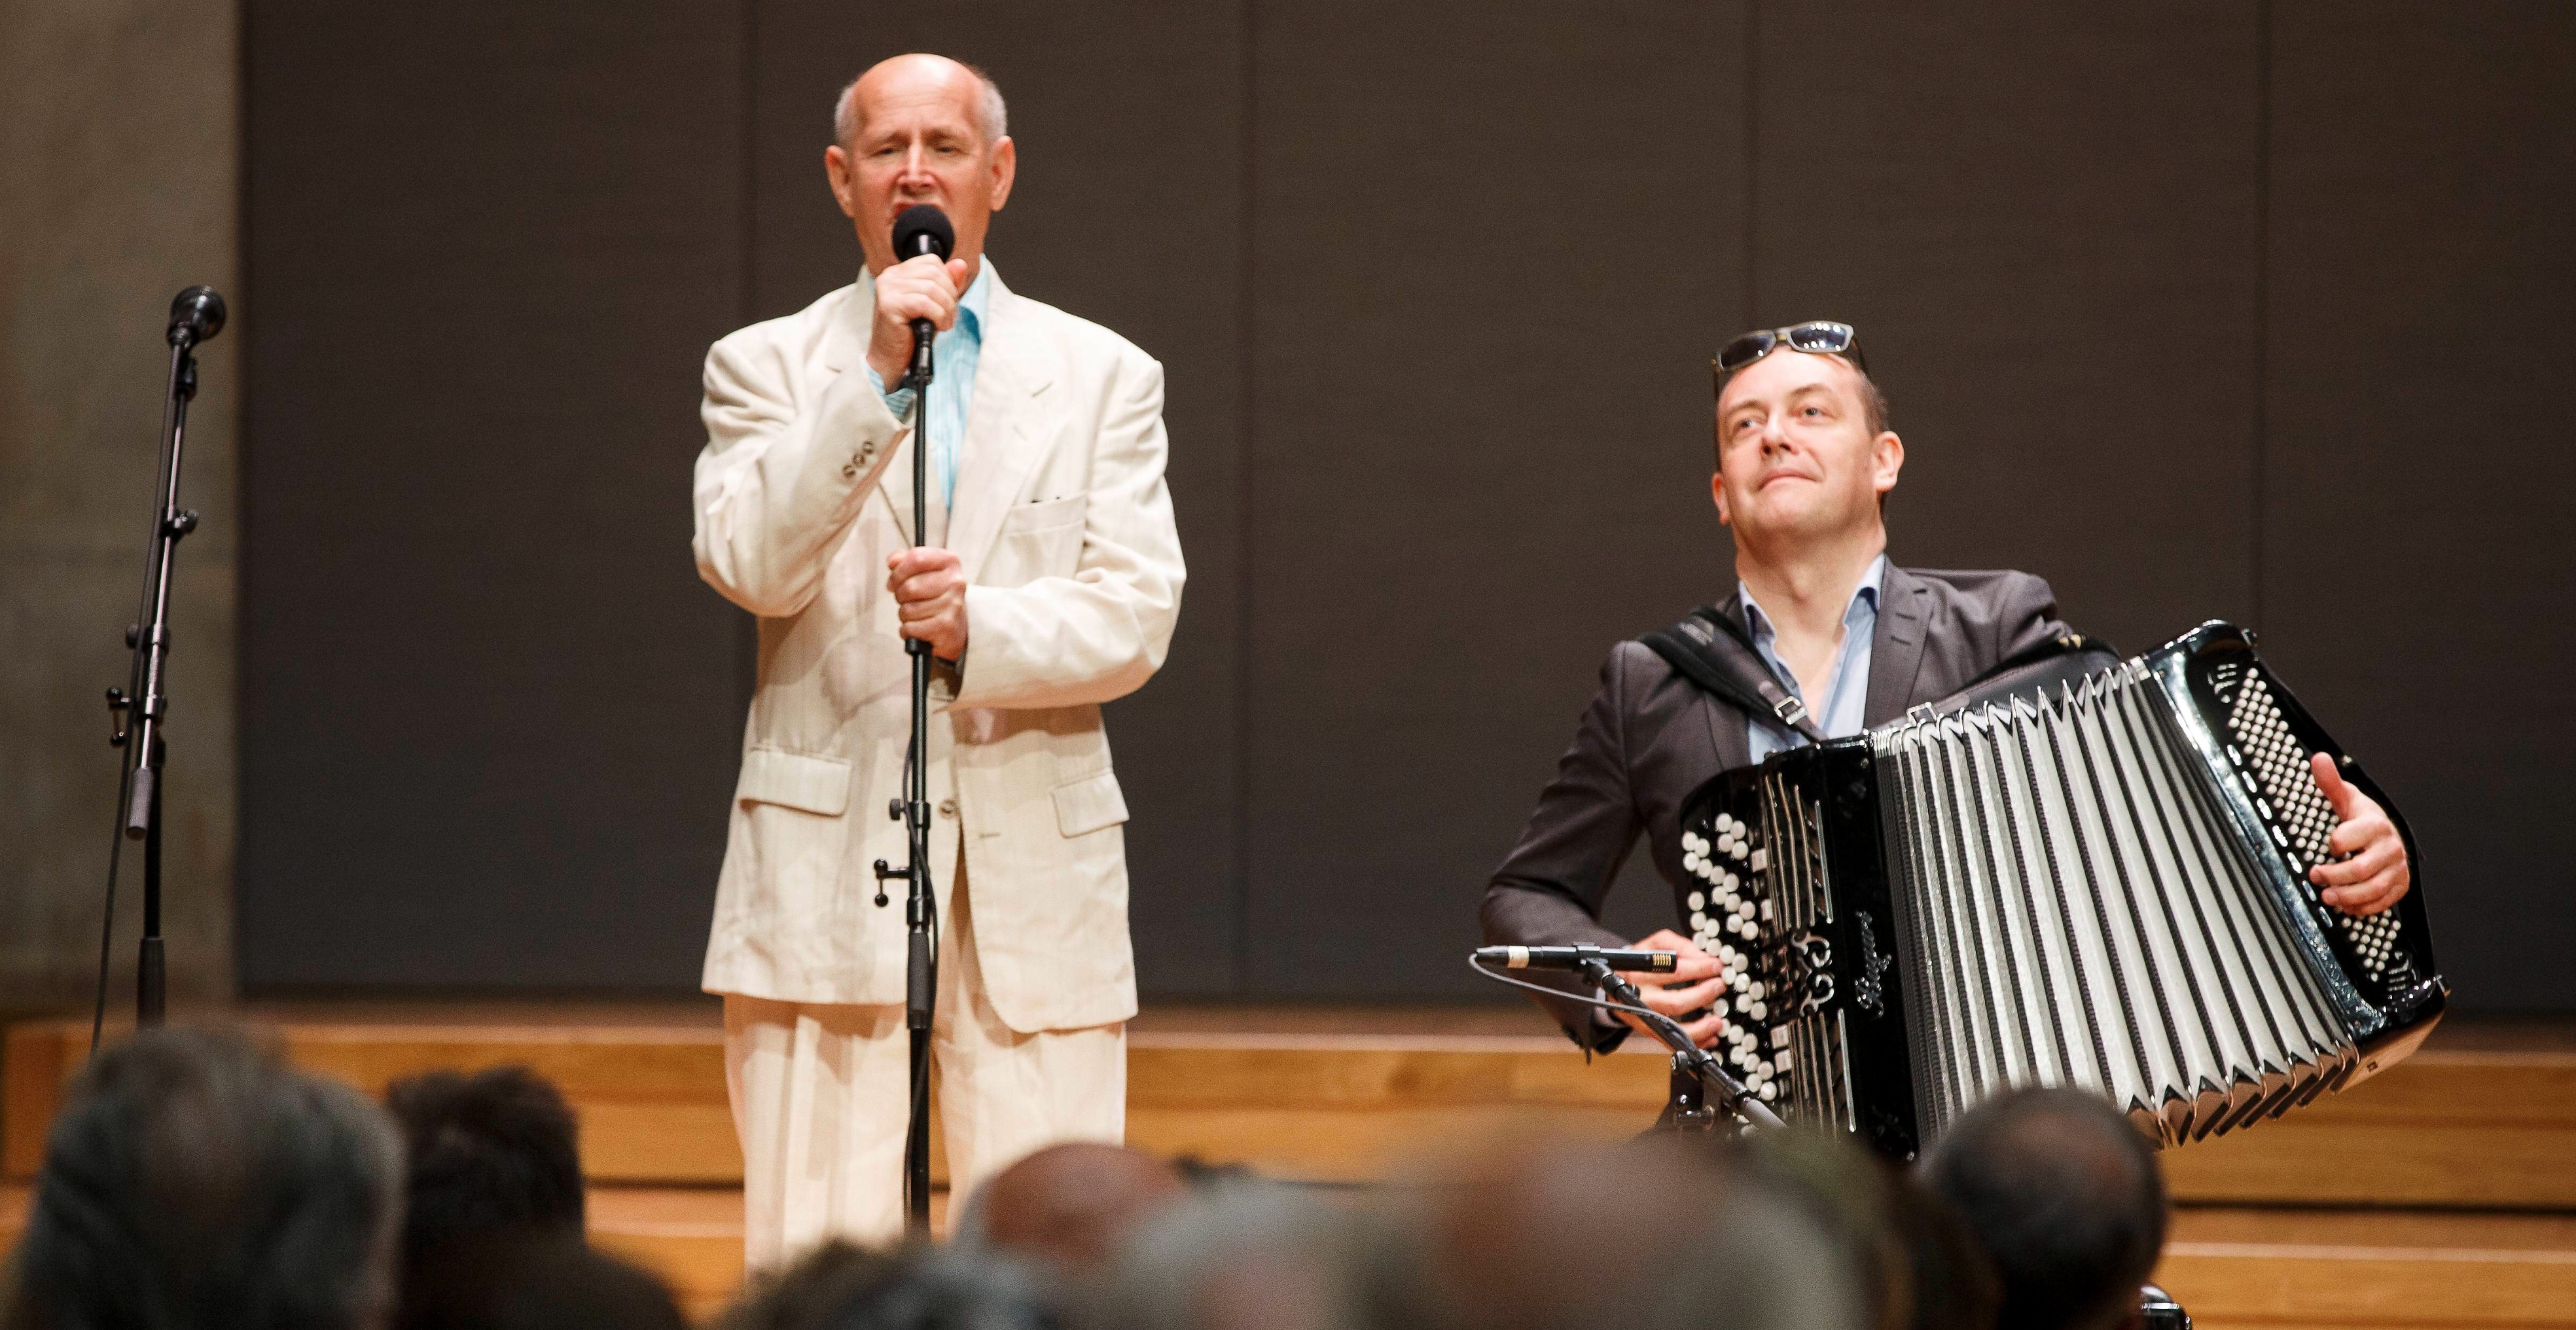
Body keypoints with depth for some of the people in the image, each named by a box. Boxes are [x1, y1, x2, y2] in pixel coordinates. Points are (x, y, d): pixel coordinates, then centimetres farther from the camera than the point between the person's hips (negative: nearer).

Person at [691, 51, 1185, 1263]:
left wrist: (978, 629, -17)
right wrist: (877, 377, -15)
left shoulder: (1103, 376, 11)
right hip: (823, 877, -1)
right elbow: (749, 564, -8)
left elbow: (1135, 618, 1)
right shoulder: (765, 367, 9)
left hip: (1036, 878, 1)